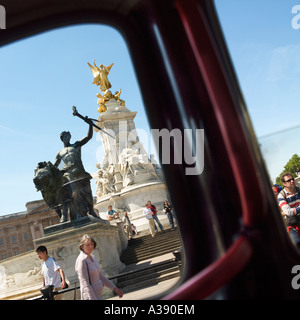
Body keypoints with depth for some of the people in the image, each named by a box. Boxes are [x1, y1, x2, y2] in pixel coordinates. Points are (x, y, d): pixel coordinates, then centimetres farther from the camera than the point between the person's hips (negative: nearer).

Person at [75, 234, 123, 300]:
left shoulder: (92, 257, 9)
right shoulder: (81, 260, -17)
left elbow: (100, 276, 16)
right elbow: (85, 285, -21)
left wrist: (115, 288, 15)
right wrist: (93, 299, -27)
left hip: (97, 295, 9)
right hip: (90, 296, -9)